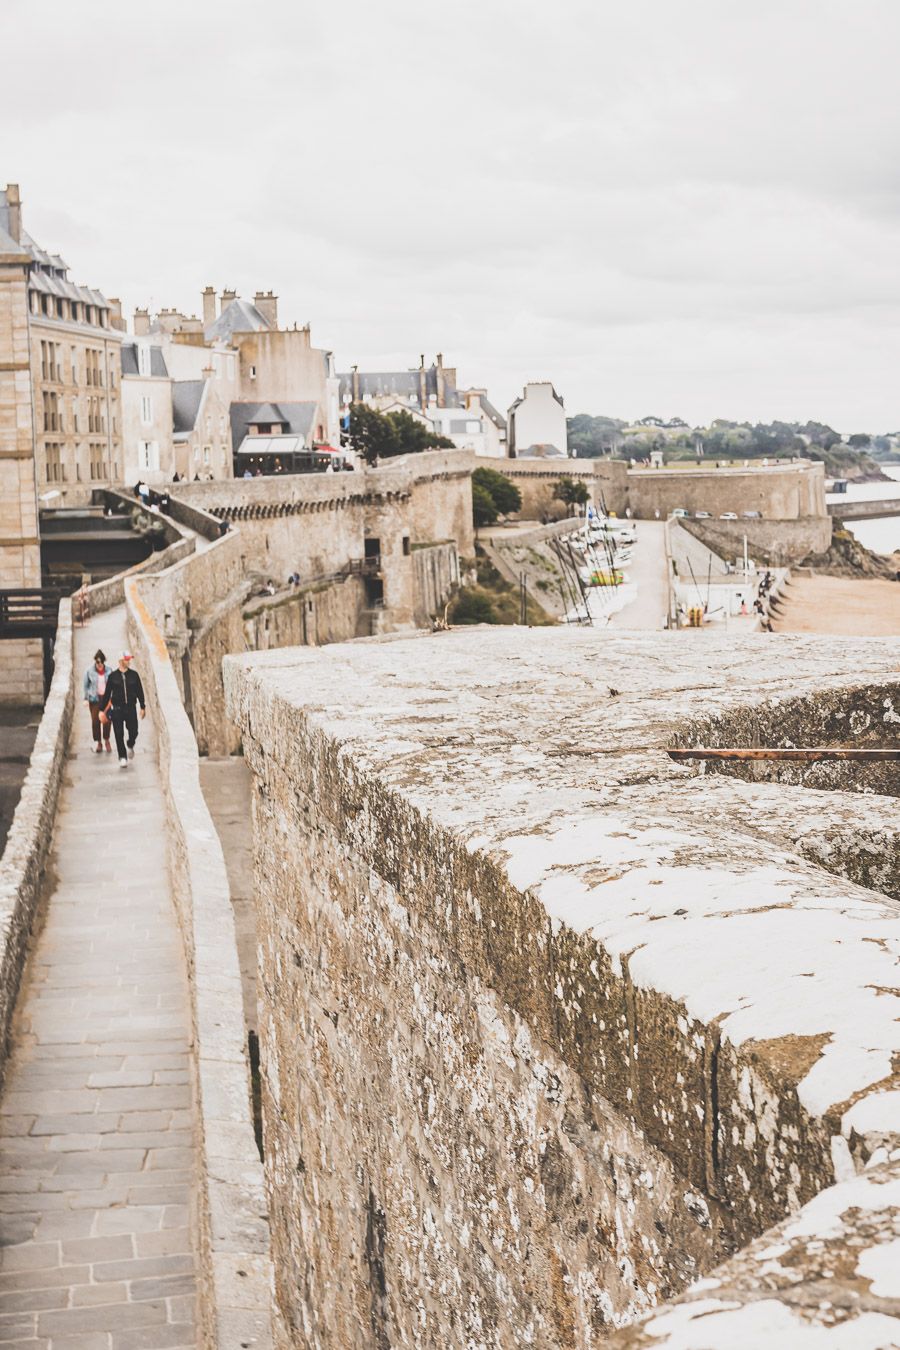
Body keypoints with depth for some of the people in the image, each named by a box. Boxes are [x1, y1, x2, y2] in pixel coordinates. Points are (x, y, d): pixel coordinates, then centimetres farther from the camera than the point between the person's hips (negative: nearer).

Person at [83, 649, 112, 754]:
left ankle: (106, 740, 20)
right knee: (95, 721, 1)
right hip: (94, 699, -1)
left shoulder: (108, 670, 0)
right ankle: (98, 743, 14)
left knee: (107, 720, -2)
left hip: (106, 698, 1)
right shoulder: (89, 671, -3)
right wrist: (86, 698, -3)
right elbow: (86, 685, 2)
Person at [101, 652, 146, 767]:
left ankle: (130, 746, 33)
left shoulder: (134, 675, 4)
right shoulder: (113, 676, 0)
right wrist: (104, 709, 4)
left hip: (131, 708, 1)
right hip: (117, 709, -1)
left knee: (133, 732, 0)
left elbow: (139, 691, 9)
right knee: (119, 735, -3)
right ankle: (122, 757, 5)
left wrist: (143, 707, 6)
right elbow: (107, 693, 4)